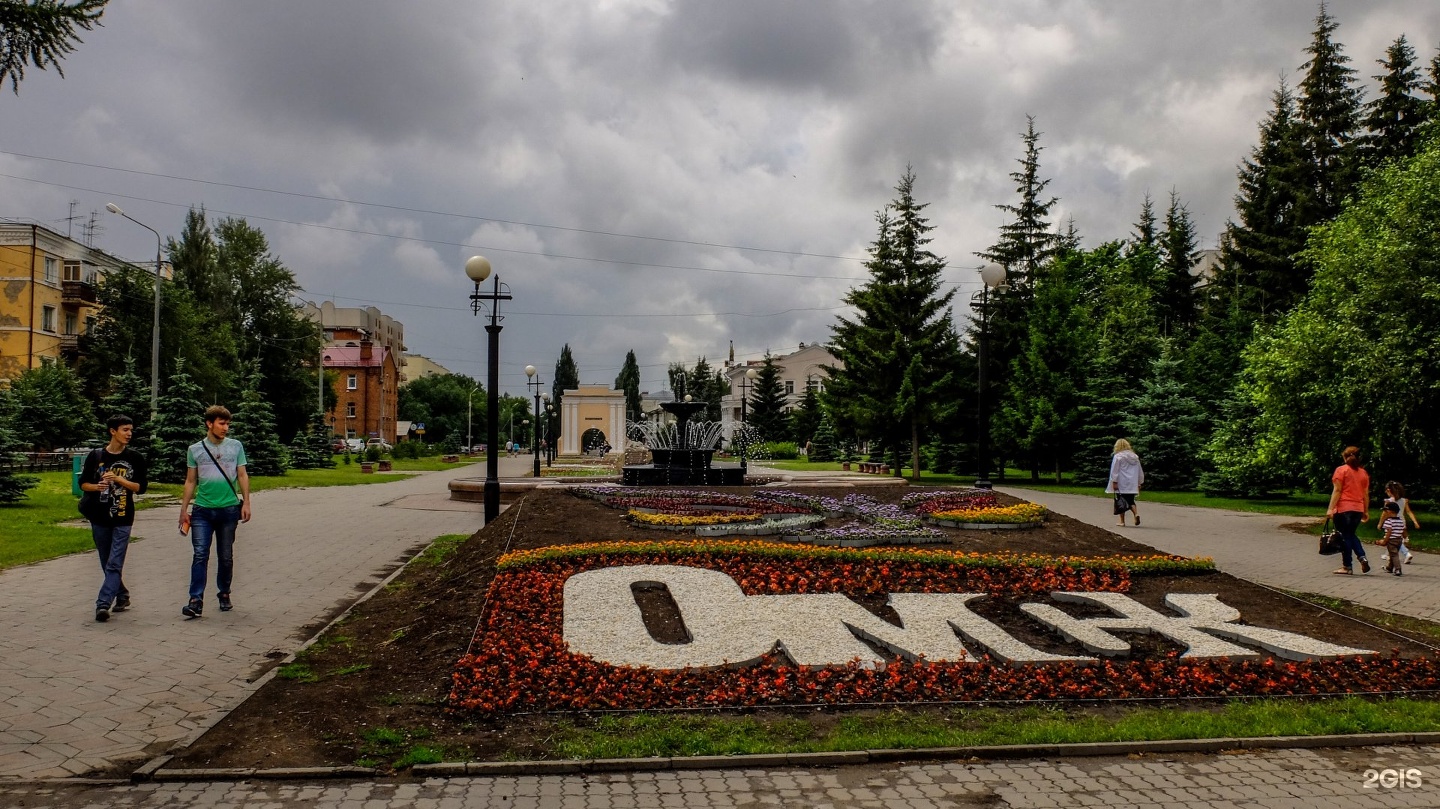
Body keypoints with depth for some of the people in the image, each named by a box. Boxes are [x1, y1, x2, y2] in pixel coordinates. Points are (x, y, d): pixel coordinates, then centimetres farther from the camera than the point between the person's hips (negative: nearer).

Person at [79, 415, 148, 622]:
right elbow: (83, 483, 8)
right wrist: (97, 486, -13)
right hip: (99, 518, 2)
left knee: (114, 564, -11)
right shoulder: (96, 456, 4)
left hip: (123, 519, -2)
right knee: (107, 564, 12)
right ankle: (122, 596, 30)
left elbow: (141, 487, -3)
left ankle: (103, 604, -15)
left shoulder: (135, 458, 1)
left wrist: (118, 479, -15)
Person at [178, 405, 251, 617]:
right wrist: (184, 508, 6)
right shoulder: (195, 449, 6)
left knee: (226, 556, 9)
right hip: (202, 510, 0)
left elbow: (242, 476, 6)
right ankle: (196, 600, -8)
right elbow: (190, 481, 10)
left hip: (229, 509, 0)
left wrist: (246, 503, -1)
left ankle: (224, 594, 24)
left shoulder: (236, 446, 5)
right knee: (200, 554, -8)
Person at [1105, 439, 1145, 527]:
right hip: (1132, 485, 5)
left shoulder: (1117, 456, -6)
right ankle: (1136, 513, -15)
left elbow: (1114, 471, -11)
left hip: (1121, 484, -5)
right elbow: (1140, 472, 16)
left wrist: (1114, 482, -10)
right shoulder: (1135, 457, 12)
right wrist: (1140, 483, 21)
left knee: (1121, 502, 4)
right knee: (1130, 501, 11)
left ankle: (1122, 521, 7)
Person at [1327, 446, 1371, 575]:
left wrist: (1330, 508, -13)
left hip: (1343, 508, -5)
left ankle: (1347, 567, 3)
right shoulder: (1363, 472, 10)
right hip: (1358, 509, 5)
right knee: (1351, 535, 20)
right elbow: (1366, 494, 11)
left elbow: (1337, 490, -11)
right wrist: (1366, 511, 18)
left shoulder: (1341, 470, -5)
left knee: (1345, 536, 0)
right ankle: (1362, 557, 2)